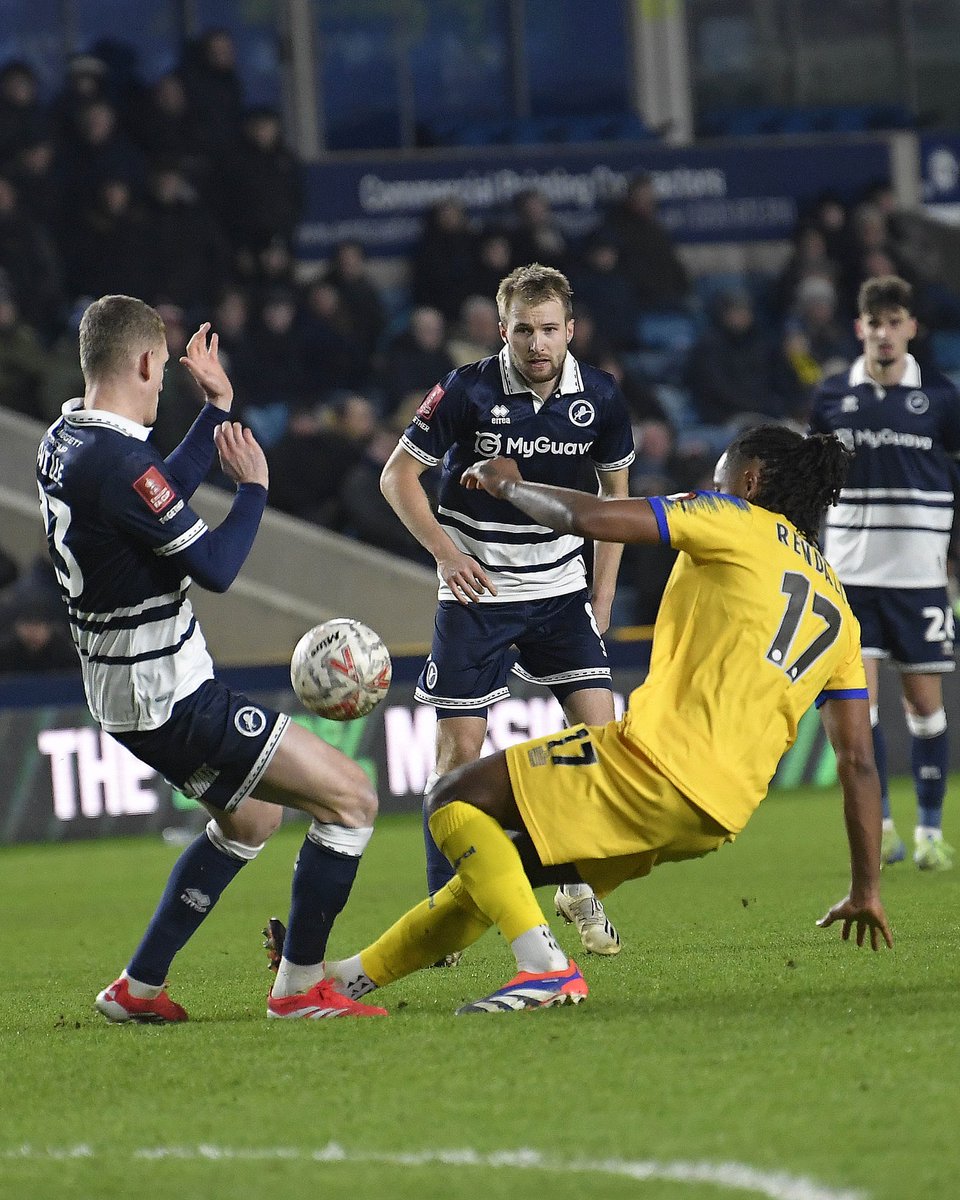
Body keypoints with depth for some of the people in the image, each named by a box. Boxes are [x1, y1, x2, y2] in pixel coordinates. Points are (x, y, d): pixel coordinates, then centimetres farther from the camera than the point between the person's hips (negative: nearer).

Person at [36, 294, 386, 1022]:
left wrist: (217, 411, 28)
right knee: (351, 797, -6)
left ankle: (138, 988, 28)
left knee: (250, 817, 30)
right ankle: (300, 988, 2)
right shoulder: (118, 463, -24)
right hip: (172, 699, -10)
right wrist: (254, 486, -6)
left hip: (124, 693, 10)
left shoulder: (63, 442, 6)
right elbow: (216, 568, -21)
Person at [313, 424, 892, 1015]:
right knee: (500, 865, 22)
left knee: (455, 800, 1)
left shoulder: (740, 523, 4)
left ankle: (547, 970, -15)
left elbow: (585, 517, -6)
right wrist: (867, 889, 22)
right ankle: (350, 976, 32)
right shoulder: (838, 611, 23)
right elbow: (859, 762, 19)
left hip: (658, 761, -8)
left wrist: (507, 483, 13)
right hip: (715, 822, 8)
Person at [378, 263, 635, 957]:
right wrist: (446, 552, -16)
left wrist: (603, 595, 7)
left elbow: (614, 491, 11)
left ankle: (581, 887, 9)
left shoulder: (600, 399, -5)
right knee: (460, 749, -5)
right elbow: (399, 476, -4)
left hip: (561, 591, 3)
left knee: (600, 730, -9)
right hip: (477, 592, -2)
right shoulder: (467, 392, -13)